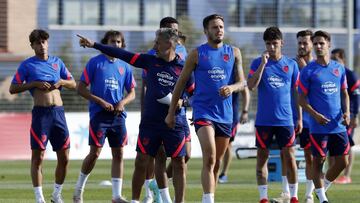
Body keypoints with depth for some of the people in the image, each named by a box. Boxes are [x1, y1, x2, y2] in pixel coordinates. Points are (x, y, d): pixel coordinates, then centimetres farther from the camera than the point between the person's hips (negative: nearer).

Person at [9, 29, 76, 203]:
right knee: (38, 157, -5)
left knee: (64, 158, 4)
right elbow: (12, 89, 0)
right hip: (41, 113, -4)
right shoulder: (27, 65, 4)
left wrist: (62, 82, -2)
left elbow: (73, 84, 19)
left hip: (58, 112, 4)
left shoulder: (57, 62, 15)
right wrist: (34, 84, -10)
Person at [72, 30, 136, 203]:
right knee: (95, 152, -7)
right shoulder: (95, 62, -1)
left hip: (118, 116, 4)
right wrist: (101, 102, -12)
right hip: (99, 115, -4)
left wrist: (123, 102, -5)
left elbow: (132, 92, 17)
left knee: (118, 154, 1)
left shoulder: (124, 66, 11)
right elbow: (81, 88, -2)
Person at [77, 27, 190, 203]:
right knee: (141, 161, 2)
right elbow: (123, 55, 4)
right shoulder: (151, 61, 4)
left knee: (179, 163, -2)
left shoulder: (184, 67, -2)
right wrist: (94, 45, 3)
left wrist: (182, 101, -14)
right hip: (149, 121, 2)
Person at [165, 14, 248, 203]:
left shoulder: (234, 53, 8)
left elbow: (242, 82, 6)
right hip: (203, 112, -4)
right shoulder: (197, 54, 0)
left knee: (217, 163, 12)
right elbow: (181, 83, 5)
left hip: (225, 114, 4)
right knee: (209, 159, -19)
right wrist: (171, 112, 3)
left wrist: (232, 87, -19)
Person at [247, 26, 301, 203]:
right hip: (263, 120, 0)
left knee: (290, 157, -2)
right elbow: (251, 86, -10)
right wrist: (263, 64, -16)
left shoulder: (291, 65, 7)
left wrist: (299, 118, 8)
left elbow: (296, 93, 11)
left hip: (285, 120, 1)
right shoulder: (257, 63, 3)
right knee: (262, 157, 2)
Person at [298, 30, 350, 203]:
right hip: (318, 125, -4)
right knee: (318, 161, -1)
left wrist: (346, 112, -1)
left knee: (342, 162, 4)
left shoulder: (339, 68, 9)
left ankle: (323, 188, 25)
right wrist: (315, 115, -16)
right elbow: (302, 99, -2)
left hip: (338, 125, 4)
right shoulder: (308, 71, -3)